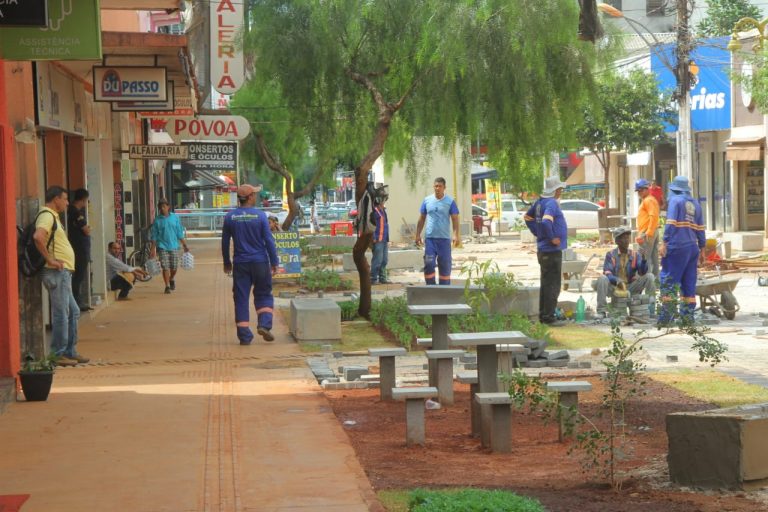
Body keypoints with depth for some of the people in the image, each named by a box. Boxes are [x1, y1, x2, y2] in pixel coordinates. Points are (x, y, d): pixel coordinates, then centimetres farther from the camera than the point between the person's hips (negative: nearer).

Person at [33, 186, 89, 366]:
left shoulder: (53, 217, 20)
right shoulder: (47, 216, -13)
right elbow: (38, 237, -31)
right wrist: (50, 259, -24)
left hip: (64, 272, 11)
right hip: (57, 272, -11)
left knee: (73, 312, 14)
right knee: (61, 314, -7)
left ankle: (70, 352, 20)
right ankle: (58, 355, -1)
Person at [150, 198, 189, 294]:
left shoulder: (175, 217, 3)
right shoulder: (157, 220, 0)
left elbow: (180, 233, 7)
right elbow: (154, 236, 2)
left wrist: (185, 245, 5)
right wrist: (153, 249, -3)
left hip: (174, 246, 1)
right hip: (162, 247, -1)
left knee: (174, 268, 6)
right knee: (165, 267, -6)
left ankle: (171, 279, 36)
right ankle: (167, 286, 3)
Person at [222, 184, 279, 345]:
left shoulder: (230, 217, 1)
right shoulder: (260, 216, -6)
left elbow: (225, 242, 6)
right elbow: (269, 241, -6)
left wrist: (227, 263, 17)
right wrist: (274, 262, 0)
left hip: (240, 263, 2)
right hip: (260, 262, -2)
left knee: (241, 298, 5)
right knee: (263, 295, 13)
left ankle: (244, 335, 3)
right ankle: (264, 324, -8)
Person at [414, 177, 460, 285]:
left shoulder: (450, 201, 0)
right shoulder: (427, 200, 7)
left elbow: (455, 219, -2)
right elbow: (422, 219, 12)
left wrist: (456, 235, -12)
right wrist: (418, 235, 8)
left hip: (444, 238, -1)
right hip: (430, 238, 1)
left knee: (445, 265, 4)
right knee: (429, 264, -4)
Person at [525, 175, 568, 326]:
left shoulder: (540, 202, 10)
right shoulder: (551, 203, -18)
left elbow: (527, 217, 22)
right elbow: (545, 222, -33)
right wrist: (552, 238, -20)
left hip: (543, 250, 10)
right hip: (552, 250, -10)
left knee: (546, 283, 16)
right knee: (553, 285, -5)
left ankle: (543, 315, 22)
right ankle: (549, 317, -4)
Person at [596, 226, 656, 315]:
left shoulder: (635, 255, 4)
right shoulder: (610, 255, -2)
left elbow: (642, 272, -7)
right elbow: (607, 273, -13)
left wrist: (643, 259, -26)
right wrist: (617, 281, -32)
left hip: (630, 287, 2)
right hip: (614, 287, -2)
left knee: (650, 276, -15)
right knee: (602, 278, -31)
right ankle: (601, 311, -31)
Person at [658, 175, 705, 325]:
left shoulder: (675, 200, -4)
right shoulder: (695, 203, 14)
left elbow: (671, 223, -14)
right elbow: (700, 228, 15)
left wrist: (664, 243, -15)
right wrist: (702, 246, 21)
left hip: (677, 247, -6)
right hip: (692, 248, 6)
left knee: (668, 281, -4)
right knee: (689, 283, 11)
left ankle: (666, 317, -9)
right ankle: (688, 316, 12)